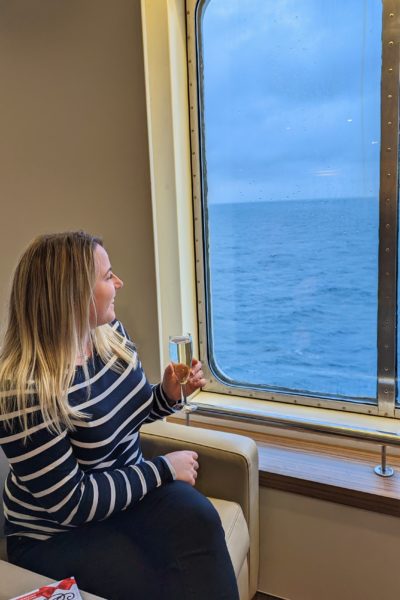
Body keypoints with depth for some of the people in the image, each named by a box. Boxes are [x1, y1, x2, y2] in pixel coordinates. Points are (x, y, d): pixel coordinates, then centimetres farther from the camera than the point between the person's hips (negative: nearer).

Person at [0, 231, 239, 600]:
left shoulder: (109, 333, -5)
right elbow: (71, 503, -23)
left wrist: (167, 394, -10)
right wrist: (163, 469, -18)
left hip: (125, 488, 6)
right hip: (57, 535, -5)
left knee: (198, 519, -23)